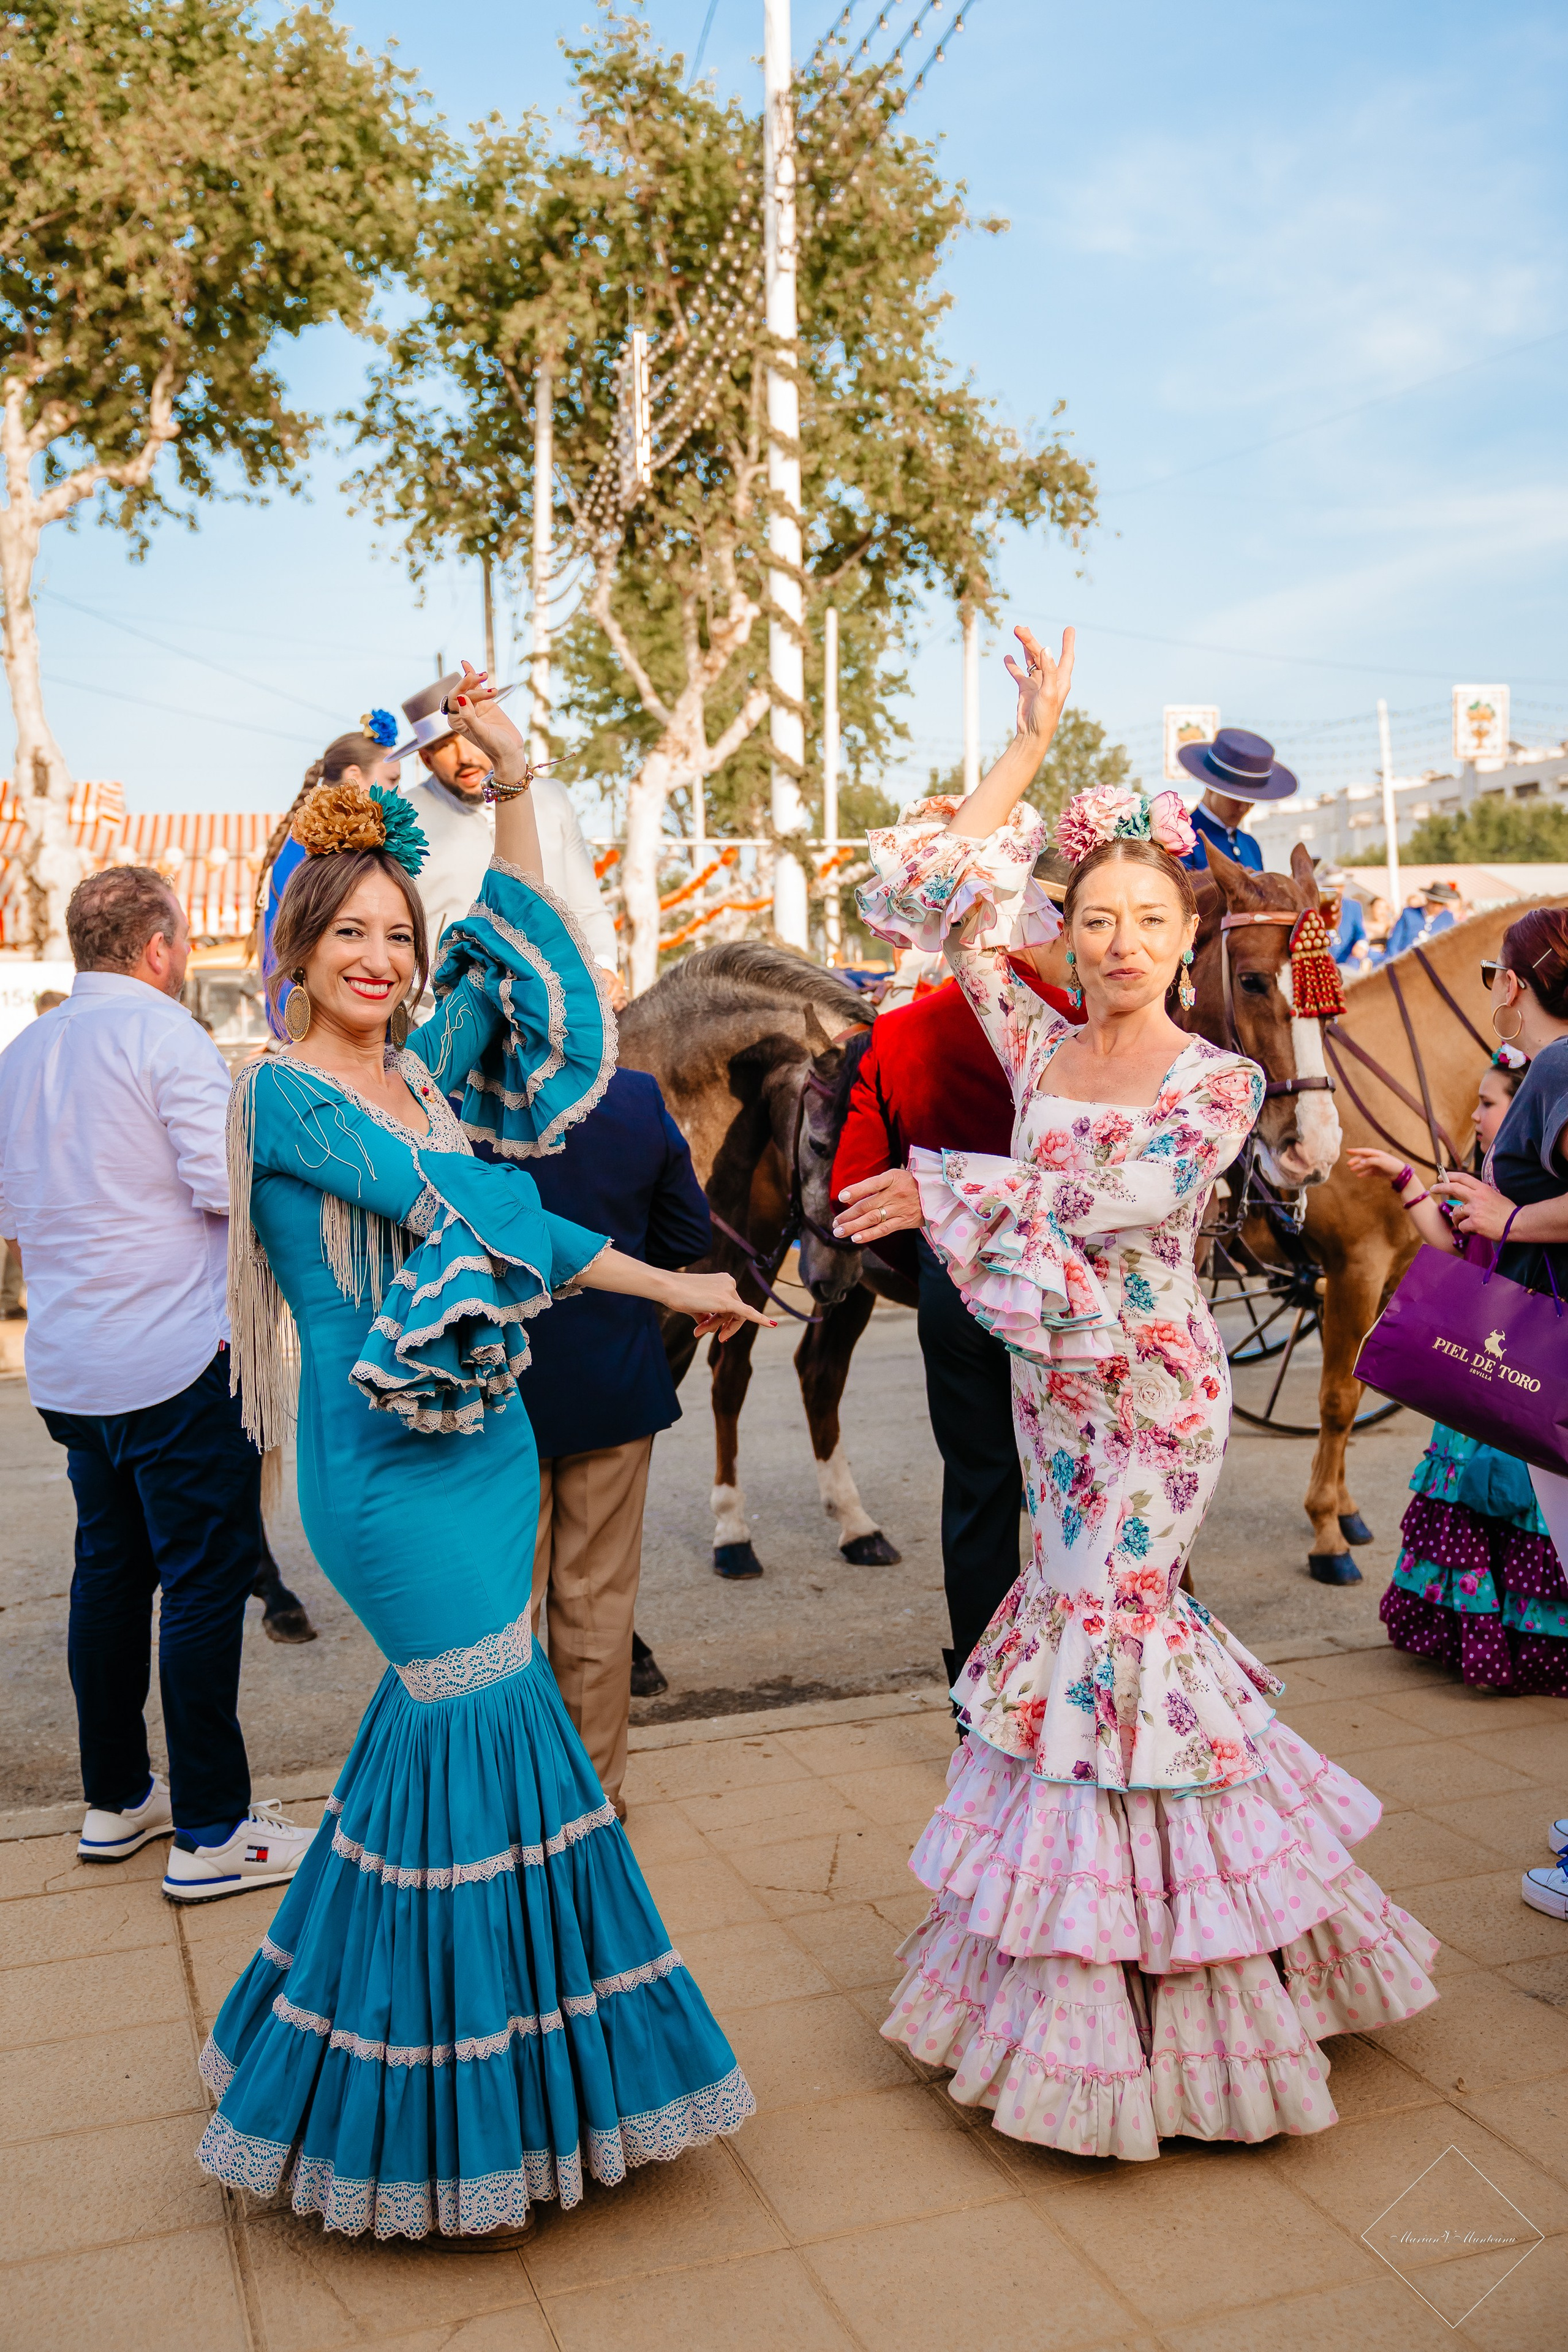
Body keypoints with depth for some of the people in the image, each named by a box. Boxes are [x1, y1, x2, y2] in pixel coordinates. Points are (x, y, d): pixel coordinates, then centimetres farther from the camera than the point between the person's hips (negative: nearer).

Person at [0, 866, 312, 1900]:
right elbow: (232, 1185, -20)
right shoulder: (162, 1033, -11)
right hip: (179, 1359, -8)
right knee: (205, 1581, -2)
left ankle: (116, 1798, 26)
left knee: (110, 1572, 16)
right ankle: (210, 1832, 4)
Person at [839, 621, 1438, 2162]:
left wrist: (947, 1189, -16)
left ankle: (1141, 2005, 17)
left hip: (1149, 1381, -4)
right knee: (1087, 1605, 12)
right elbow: (917, 897, 1)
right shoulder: (1039, 1048, 3)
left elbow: (1114, 1200, -21)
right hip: (1050, 1373, 4)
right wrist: (1029, 748, 2)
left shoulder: (1219, 1083, -8)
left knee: (1106, 1617, -2)